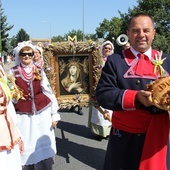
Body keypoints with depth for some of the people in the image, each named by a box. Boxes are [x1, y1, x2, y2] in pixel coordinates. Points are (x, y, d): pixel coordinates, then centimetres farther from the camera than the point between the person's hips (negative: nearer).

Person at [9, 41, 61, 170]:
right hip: (23, 115, -1)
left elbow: (49, 92, 4)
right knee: (28, 147, 5)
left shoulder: (39, 71, 4)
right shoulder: (13, 72, 1)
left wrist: (55, 114, 2)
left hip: (42, 113, 1)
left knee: (44, 146, 5)